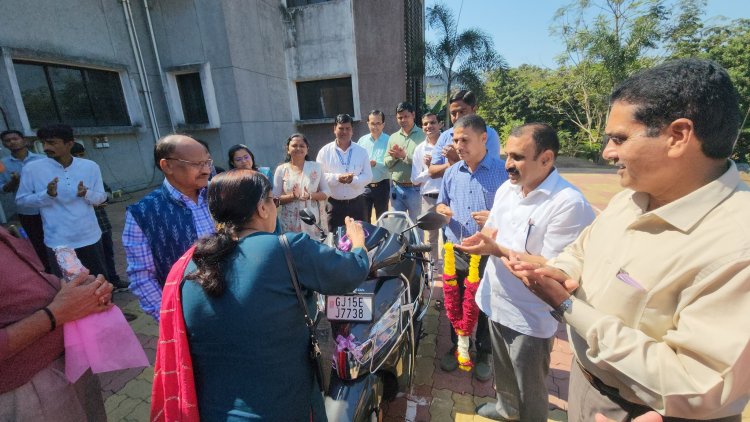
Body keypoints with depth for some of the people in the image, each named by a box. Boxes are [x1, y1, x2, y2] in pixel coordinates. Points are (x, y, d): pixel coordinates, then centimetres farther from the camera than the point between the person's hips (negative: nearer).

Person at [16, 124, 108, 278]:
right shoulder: (31, 169, -6)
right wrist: (47, 194, -19)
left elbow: (101, 197, 2)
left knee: (100, 279, 18)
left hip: (90, 237, 1)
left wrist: (86, 194, -20)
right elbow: (21, 199, 1)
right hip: (58, 241, -1)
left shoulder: (90, 166, -3)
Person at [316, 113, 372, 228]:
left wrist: (353, 180, -20)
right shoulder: (324, 151, 0)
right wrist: (337, 178, -21)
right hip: (334, 204, -1)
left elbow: (368, 176, 0)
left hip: (357, 203, 2)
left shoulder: (361, 151, 4)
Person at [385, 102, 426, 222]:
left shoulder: (423, 136, -7)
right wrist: (393, 157, -10)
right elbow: (387, 163, 9)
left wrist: (405, 155, -18)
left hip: (415, 189, -4)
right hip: (396, 188, 5)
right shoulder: (393, 137, 10)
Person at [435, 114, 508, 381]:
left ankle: (484, 354, 37)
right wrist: (442, 210, -7)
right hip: (455, 250, 4)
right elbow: (441, 203, 16)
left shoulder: (503, 171, -10)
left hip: (489, 253, -4)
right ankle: (457, 347, 41)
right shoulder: (451, 172, 6)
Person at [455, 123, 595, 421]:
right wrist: (481, 238, -13)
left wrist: (497, 250, -28)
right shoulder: (506, 189, 0)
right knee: (502, 370, 31)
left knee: (529, 388, 18)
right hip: (497, 302, 8)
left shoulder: (569, 204, -25)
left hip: (530, 317, -7)